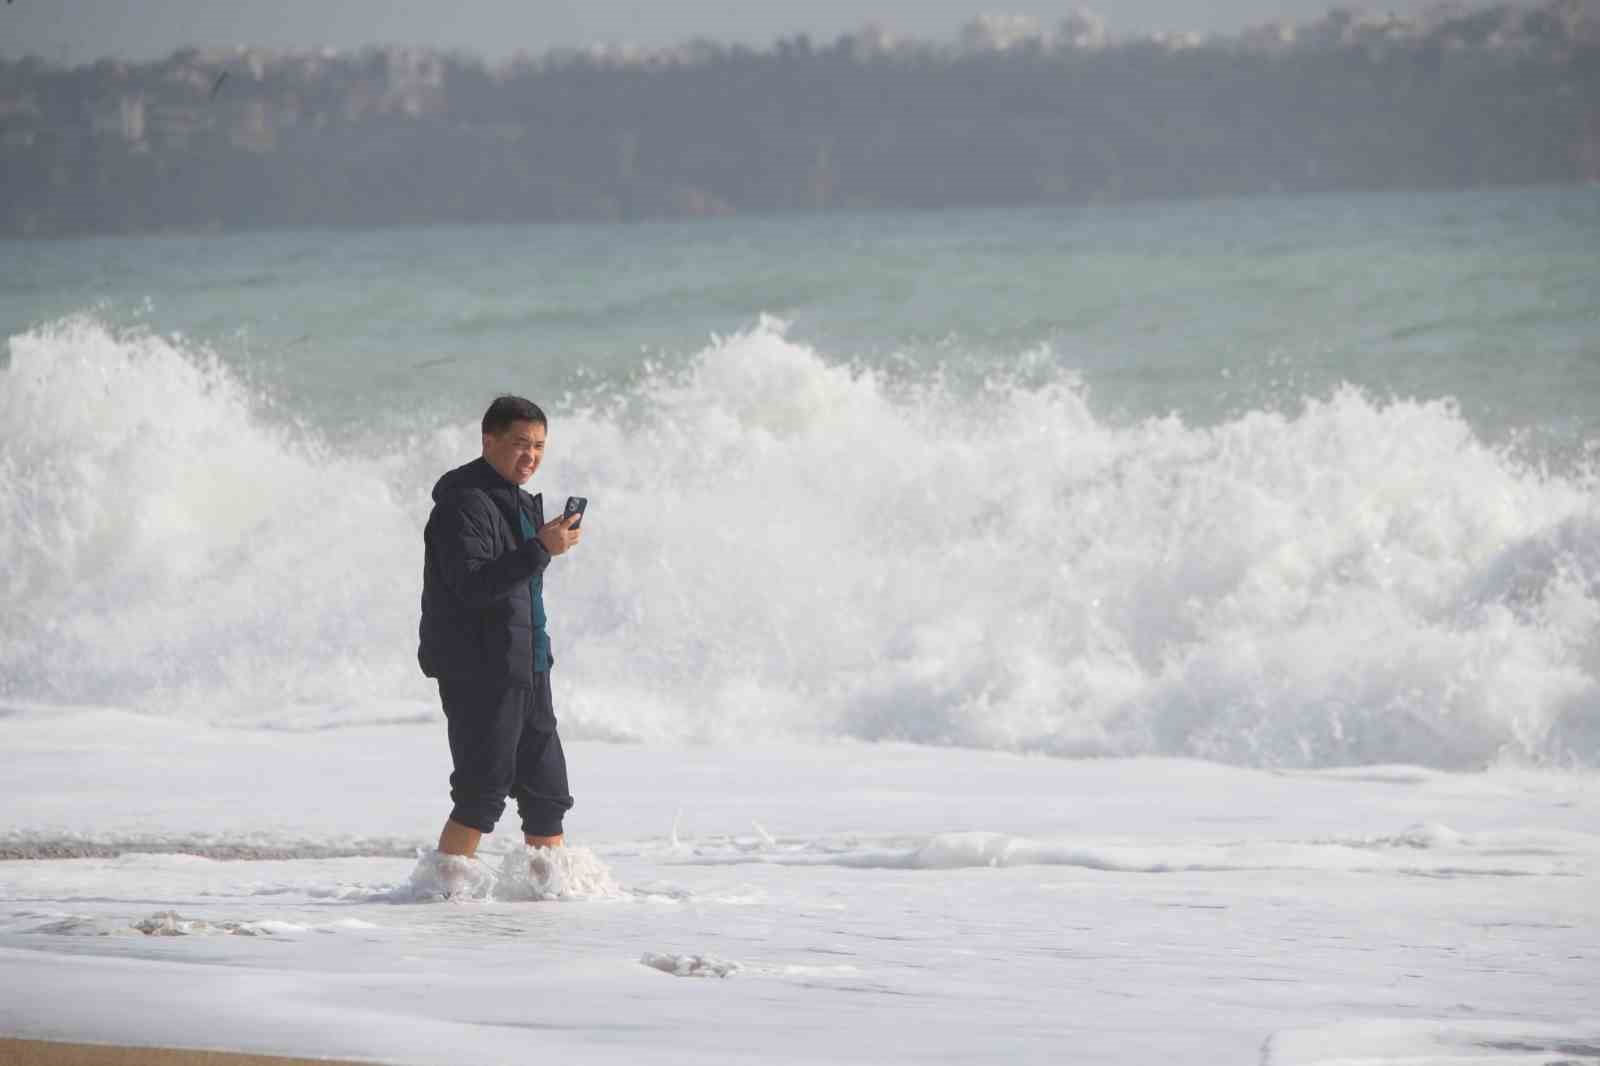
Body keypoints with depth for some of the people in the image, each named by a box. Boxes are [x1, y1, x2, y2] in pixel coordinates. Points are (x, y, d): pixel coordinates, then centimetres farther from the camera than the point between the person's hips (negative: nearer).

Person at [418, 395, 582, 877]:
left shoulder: (518, 502, 18)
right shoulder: (464, 504, -14)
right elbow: (471, 584, -26)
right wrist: (541, 549, -31)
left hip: (525, 669, 10)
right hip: (479, 670, -10)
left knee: (547, 790, 10)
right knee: (484, 791, -11)